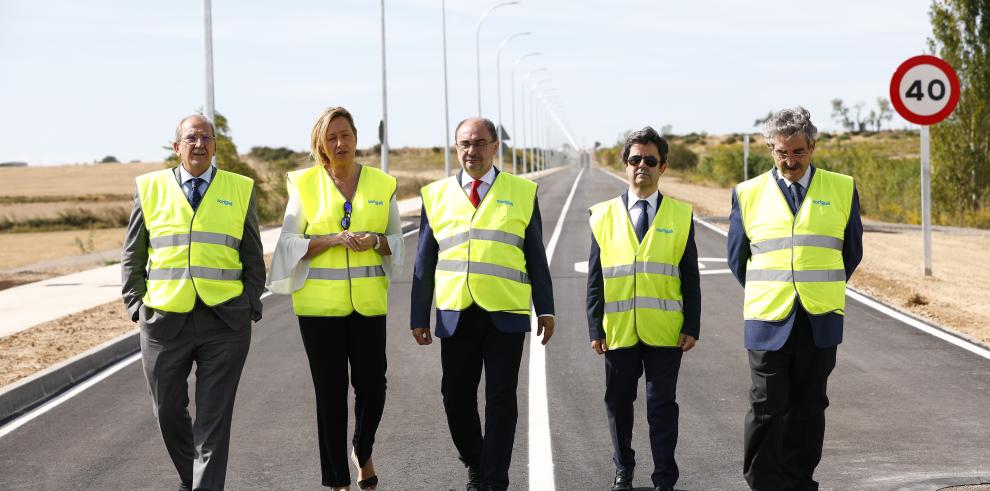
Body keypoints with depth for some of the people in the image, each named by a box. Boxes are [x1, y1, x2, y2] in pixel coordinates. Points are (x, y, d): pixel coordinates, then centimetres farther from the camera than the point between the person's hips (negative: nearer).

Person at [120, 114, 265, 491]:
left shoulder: (240, 190, 7)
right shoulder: (150, 188, 7)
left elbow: (253, 258, 11)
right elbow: (132, 257, 11)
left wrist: (251, 308, 3)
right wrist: (136, 307, 3)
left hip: (224, 321, -1)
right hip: (164, 319, 1)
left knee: (214, 417, -2)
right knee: (169, 411, 8)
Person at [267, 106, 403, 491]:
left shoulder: (381, 185, 5)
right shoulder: (304, 185, 1)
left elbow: (396, 240, 10)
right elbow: (289, 242, 0)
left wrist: (375, 241, -12)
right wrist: (332, 240, -15)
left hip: (368, 301, 1)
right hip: (319, 304, -1)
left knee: (372, 386, 0)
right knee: (330, 392, 1)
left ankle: (363, 452, 30)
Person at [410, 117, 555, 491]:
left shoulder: (522, 193, 7)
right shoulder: (436, 195, 9)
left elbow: (536, 257, 8)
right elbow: (425, 261, 11)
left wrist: (545, 309, 5)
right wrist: (419, 317, 8)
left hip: (506, 315, -2)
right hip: (456, 316, 2)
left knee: (501, 400, -1)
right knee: (456, 397, 6)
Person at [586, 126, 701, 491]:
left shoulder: (680, 215, 3)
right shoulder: (604, 215, 5)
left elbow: (690, 278, 4)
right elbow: (595, 279, 5)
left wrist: (692, 327, -3)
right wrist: (595, 329, 0)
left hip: (665, 333, -1)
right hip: (618, 332, 1)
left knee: (662, 405, 2)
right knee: (618, 403, 11)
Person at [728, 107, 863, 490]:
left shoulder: (841, 189, 5)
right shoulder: (748, 194, 4)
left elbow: (852, 251, 14)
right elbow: (737, 257, 13)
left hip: (821, 321, 1)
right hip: (768, 319, -1)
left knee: (809, 407, 8)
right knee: (767, 407, -3)